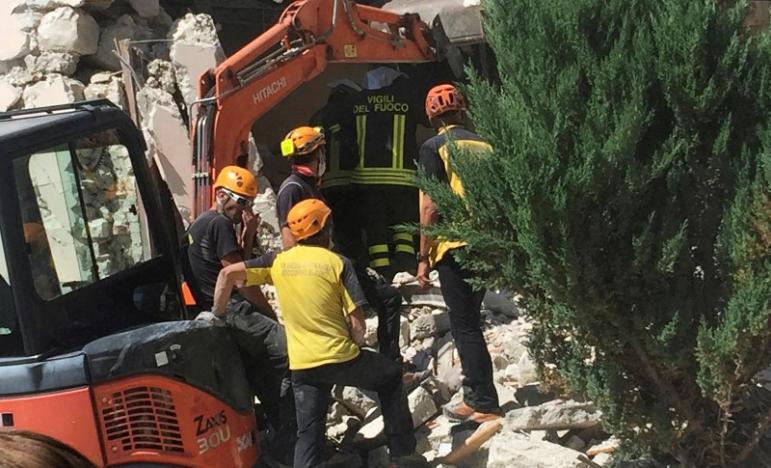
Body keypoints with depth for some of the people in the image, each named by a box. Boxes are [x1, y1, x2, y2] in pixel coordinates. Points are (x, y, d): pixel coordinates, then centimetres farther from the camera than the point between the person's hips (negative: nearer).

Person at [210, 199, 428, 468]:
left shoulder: (278, 262, 4)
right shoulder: (338, 263, -5)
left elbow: (228, 274, -1)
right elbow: (357, 323, -8)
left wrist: (217, 314, 10)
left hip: (301, 364, 3)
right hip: (340, 358, -3)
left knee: (309, 432, 12)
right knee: (391, 377, 23)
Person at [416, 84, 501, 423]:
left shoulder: (434, 148, -5)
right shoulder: (484, 145, 11)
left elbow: (430, 207, -11)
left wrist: (423, 258, -6)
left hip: (455, 246, -6)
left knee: (465, 326, -1)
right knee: (469, 320, 19)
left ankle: (484, 405, 0)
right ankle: (476, 392, 27)